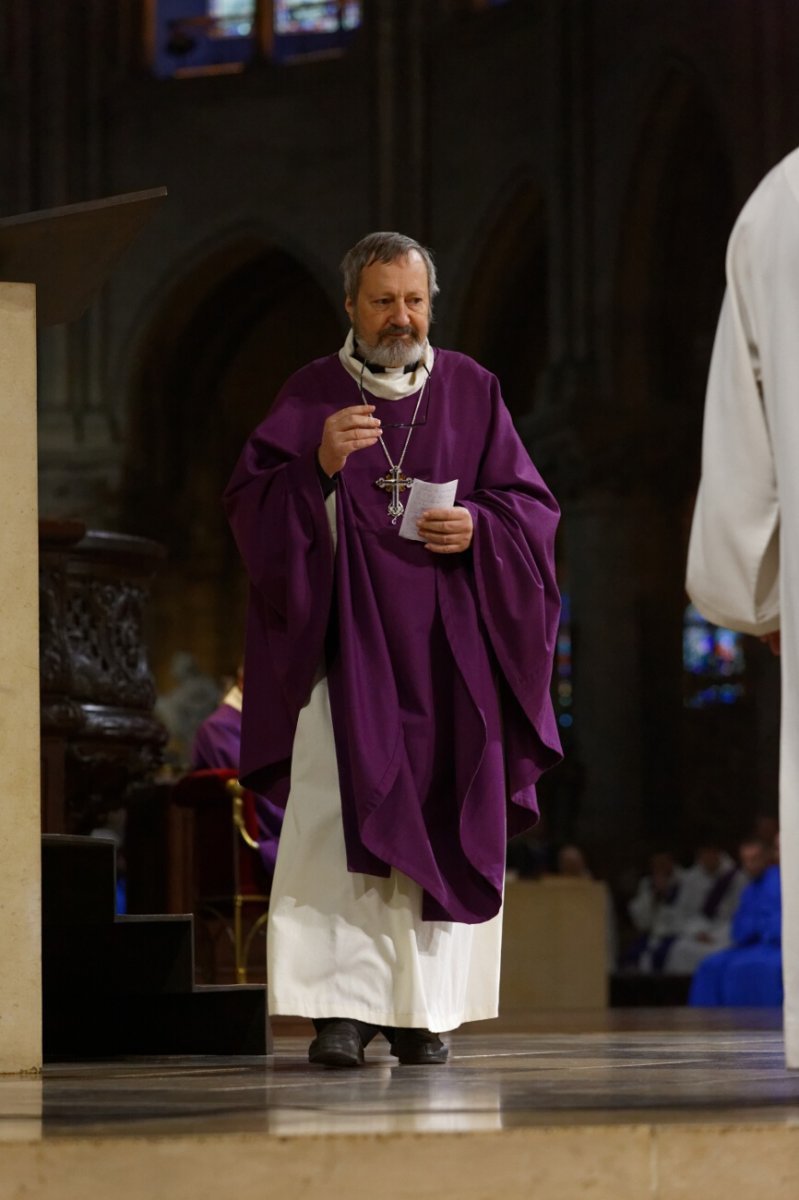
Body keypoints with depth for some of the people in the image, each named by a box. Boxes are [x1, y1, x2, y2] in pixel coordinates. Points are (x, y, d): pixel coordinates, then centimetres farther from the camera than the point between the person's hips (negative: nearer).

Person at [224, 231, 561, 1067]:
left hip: (446, 650, 2)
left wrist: (478, 526, -10)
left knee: (439, 823, -1)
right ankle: (342, 1006, -14)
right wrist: (319, 466, -19)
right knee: (338, 815, -13)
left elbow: (531, 507, 10)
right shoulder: (312, 395, 5)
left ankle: (423, 1009, 5)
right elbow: (249, 504, -2)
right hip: (345, 641, -2)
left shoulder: (472, 392, 10)